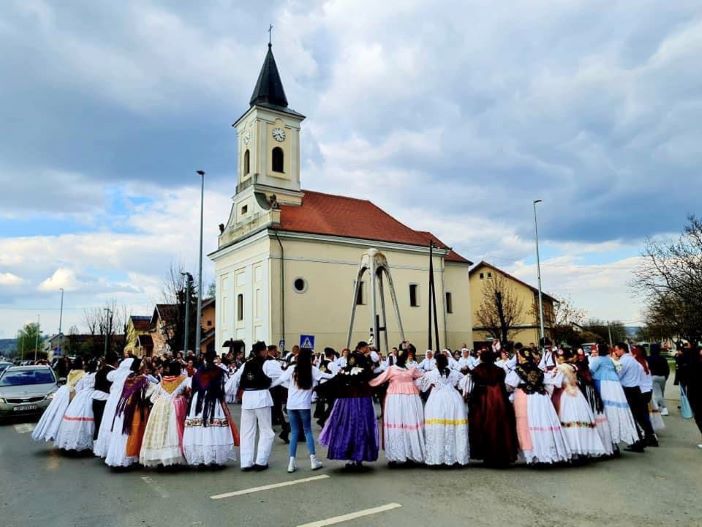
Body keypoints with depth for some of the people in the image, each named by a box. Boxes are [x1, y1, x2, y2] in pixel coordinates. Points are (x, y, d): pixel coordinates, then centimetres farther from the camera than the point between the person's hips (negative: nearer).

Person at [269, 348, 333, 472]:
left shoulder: (292, 369, 0)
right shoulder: (312, 370, -4)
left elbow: (280, 380, 4)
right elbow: (325, 376, 2)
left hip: (291, 405, 2)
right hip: (304, 405, -2)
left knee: (294, 432, 11)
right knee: (307, 431, 12)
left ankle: (292, 462, 6)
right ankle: (313, 460, 9)